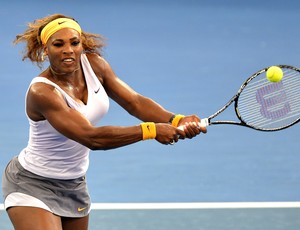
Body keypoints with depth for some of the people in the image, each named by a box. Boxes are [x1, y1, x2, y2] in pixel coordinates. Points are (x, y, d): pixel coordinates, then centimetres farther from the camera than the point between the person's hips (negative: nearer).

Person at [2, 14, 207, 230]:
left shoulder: (93, 64, -9)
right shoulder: (42, 92, -30)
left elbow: (135, 102, -9)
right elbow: (91, 137, -36)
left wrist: (176, 121, -26)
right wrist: (150, 130, -38)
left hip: (75, 184, 7)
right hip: (33, 185, -7)